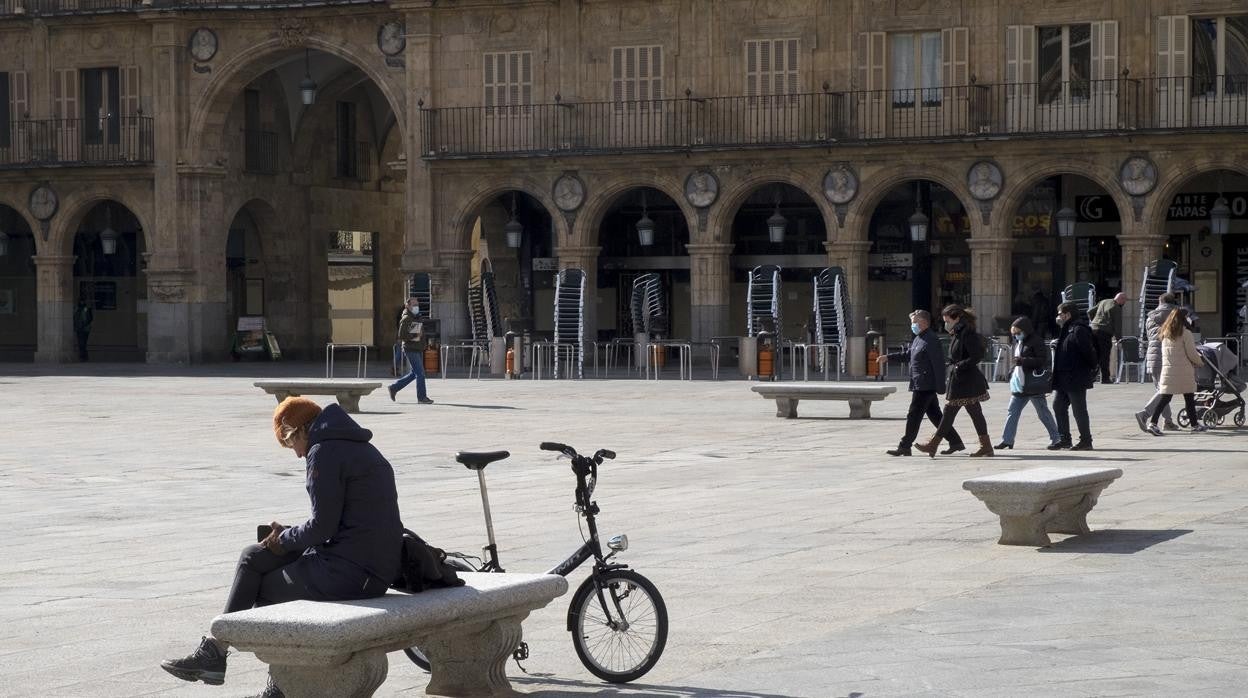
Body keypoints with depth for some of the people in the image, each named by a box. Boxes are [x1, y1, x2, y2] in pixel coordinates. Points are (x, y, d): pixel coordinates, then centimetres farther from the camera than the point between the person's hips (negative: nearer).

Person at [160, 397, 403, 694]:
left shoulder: (325, 452, -12)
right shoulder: (362, 449, 18)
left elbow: (323, 525, -16)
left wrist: (285, 540, 2)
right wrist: (289, 534, 16)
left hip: (348, 574, -9)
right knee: (253, 557, 15)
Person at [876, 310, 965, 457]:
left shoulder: (931, 341, -16)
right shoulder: (918, 339, 15)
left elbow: (938, 365, -19)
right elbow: (908, 354, 31)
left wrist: (940, 388, -21)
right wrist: (888, 357, 26)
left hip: (925, 386, -10)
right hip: (919, 385, 10)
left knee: (914, 416, -5)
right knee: (935, 416, 12)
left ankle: (904, 447, -1)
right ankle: (955, 442, 17)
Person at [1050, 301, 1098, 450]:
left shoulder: (1079, 330, -16)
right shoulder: (1066, 330, 16)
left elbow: (1088, 351, -20)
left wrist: (1092, 368, -11)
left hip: (1076, 379, -10)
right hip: (1064, 379, 10)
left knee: (1079, 410, -3)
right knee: (1058, 405, 11)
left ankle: (1086, 441, 5)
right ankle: (1064, 438, 17)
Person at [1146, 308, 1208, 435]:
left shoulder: (1164, 334, 8)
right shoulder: (1185, 333, -10)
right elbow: (1192, 354, -8)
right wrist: (1200, 363, 11)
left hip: (1167, 369, 5)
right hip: (1183, 371, -4)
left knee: (1165, 398, 1)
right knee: (1189, 398, 10)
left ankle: (1153, 423, -14)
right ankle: (1194, 424, 21)